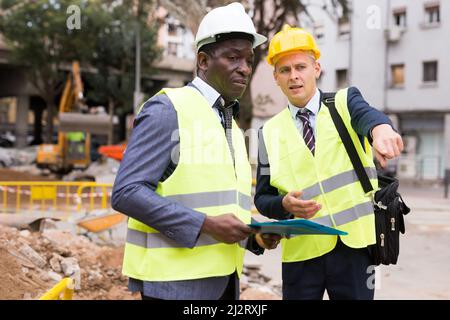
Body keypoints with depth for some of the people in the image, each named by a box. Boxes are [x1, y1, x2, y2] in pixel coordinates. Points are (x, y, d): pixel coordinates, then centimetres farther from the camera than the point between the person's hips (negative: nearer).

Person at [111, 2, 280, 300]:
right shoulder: (167, 110, -9)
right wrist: (205, 225, -22)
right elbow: (126, 192, -17)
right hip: (175, 281, -7)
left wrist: (255, 235, 0)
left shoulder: (233, 127, 14)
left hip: (223, 282, 8)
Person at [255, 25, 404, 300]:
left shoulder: (345, 102, 3)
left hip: (352, 243, -1)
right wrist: (285, 204, -15)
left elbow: (366, 114, -21)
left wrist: (380, 128, -45)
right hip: (301, 250, 2)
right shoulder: (270, 132, 7)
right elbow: (263, 197, 8)